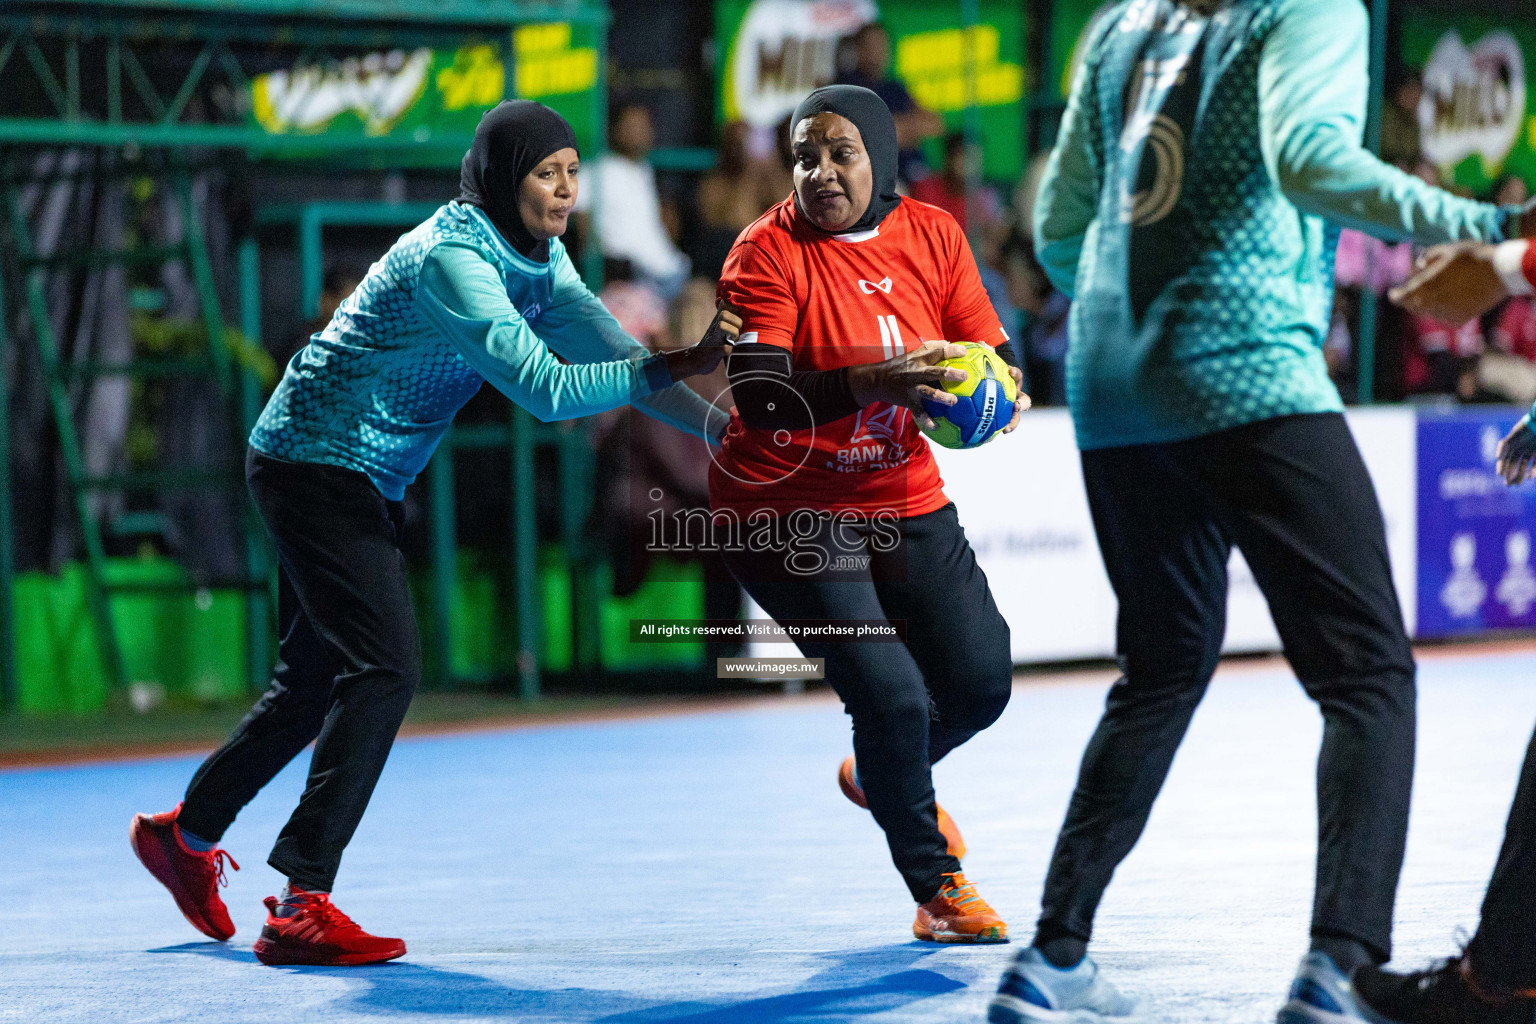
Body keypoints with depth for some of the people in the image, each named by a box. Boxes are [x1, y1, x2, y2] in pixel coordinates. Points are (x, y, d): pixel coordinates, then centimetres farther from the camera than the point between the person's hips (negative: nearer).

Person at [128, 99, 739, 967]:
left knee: (320, 677, 18)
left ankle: (186, 832, 38)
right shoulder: (453, 258, -26)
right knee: (386, 670, -17)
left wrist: (722, 428, -12)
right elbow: (546, 388, -34)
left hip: (360, 480, 10)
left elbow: (611, 353, -2)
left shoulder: (536, 255, 4)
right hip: (316, 465, -10)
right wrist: (676, 365, -36)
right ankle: (302, 907, -16)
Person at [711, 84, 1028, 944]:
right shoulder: (767, 253, -16)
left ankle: (882, 776, 38)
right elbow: (758, 396, -27)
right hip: (789, 515, -5)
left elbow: (989, 349, 3)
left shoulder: (933, 236, -1)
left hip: (904, 500, 5)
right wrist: (870, 382, -42)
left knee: (981, 681, 4)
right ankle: (937, 887, 9)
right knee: (891, 693, -14)